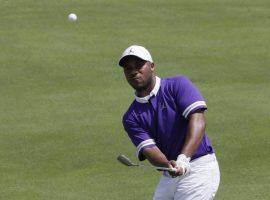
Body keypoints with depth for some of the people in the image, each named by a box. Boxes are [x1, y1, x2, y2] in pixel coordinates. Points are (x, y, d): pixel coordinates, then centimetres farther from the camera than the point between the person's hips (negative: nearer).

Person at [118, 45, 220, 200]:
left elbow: (198, 121, -17)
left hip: (200, 169, -6)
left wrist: (183, 158, -31)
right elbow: (148, 149, -6)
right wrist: (167, 164, -30)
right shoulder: (131, 118, 8)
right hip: (169, 176, 6)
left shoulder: (178, 85, -4)